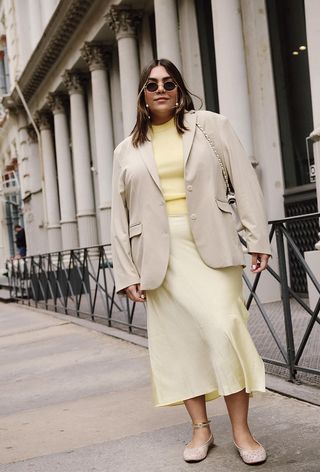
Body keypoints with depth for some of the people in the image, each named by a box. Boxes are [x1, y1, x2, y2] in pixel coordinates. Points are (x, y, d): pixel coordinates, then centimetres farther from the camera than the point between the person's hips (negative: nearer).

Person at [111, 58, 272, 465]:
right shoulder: (127, 151, 12)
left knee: (224, 328, -14)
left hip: (211, 246, -2)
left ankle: (241, 430, -2)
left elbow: (244, 181, 3)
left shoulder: (210, 126, 7)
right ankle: (201, 427, 15)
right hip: (160, 255, 3)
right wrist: (126, 272, 3)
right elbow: (119, 216, 10)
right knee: (178, 338, 3)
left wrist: (257, 240, -5)